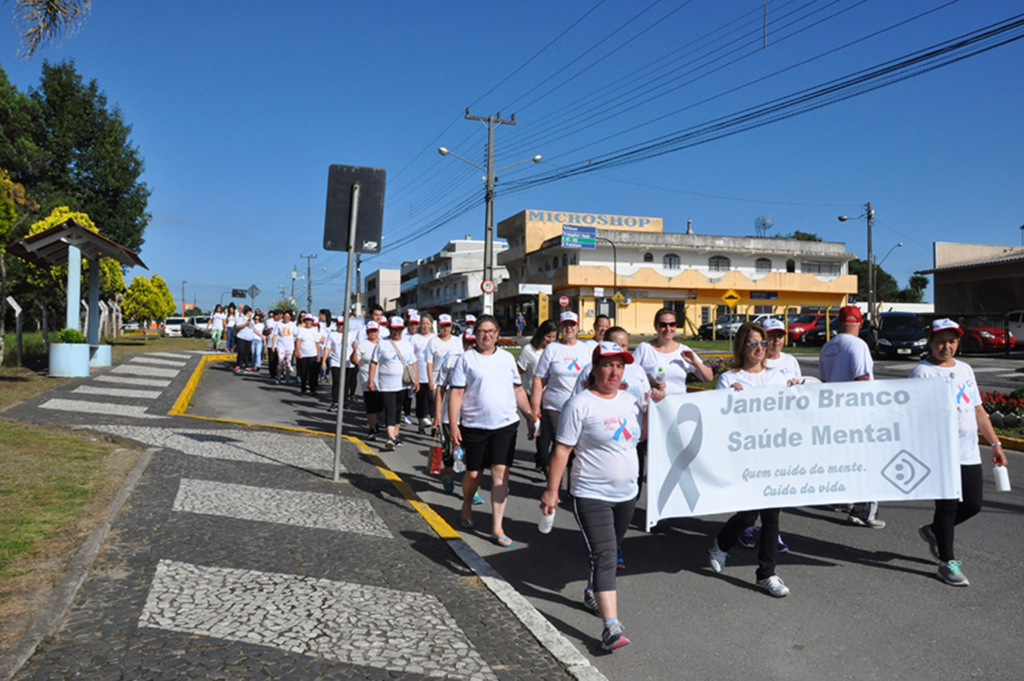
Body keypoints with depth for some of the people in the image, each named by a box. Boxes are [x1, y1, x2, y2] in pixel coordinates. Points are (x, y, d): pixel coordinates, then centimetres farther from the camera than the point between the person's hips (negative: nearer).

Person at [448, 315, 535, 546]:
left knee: (500, 472, -5)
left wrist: (530, 415, 11)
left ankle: (497, 528, 0)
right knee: (473, 473, 7)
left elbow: (518, 390, 17)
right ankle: (467, 505, 40)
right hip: (474, 426, -2)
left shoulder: (507, 358, 10)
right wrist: (453, 425, -11)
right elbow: (456, 394, -4)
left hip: (505, 424, 2)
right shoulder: (466, 358, 0)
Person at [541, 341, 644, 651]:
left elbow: (644, 435, 17)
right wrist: (552, 490, -13)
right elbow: (562, 450, -12)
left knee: (609, 551, 20)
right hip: (591, 495, -6)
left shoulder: (629, 400, 7)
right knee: (603, 556, -13)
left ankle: (592, 593, 44)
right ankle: (611, 627, -14)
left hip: (626, 494, 7)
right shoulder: (580, 404, -13)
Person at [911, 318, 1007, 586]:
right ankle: (947, 562, 12)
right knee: (948, 506, -2)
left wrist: (995, 443, 18)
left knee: (973, 505, 8)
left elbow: (978, 410, 20)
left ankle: (933, 531, 33)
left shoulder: (965, 369, 16)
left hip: (970, 453, 7)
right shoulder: (922, 372, -6)